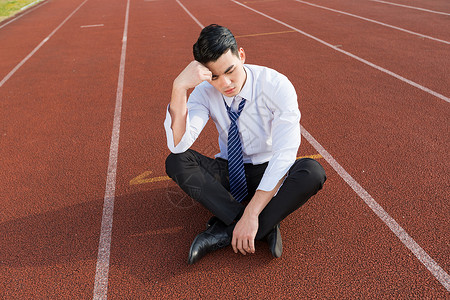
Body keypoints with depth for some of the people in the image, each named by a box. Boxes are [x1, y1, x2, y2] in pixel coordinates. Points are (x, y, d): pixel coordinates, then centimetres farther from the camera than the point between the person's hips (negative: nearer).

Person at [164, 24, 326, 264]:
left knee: (313, 172, -32)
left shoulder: (277, 86, -21)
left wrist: (251, 214, -36)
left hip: (268, 174, -2)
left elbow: (284, 155, -29)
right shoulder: (205, 92, -13)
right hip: (229, 173, 2)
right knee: (176, 162, -23)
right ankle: (265, 226, -27)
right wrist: (179, 88, -39)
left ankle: (226, 231, -27)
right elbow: (178, 145, -26)